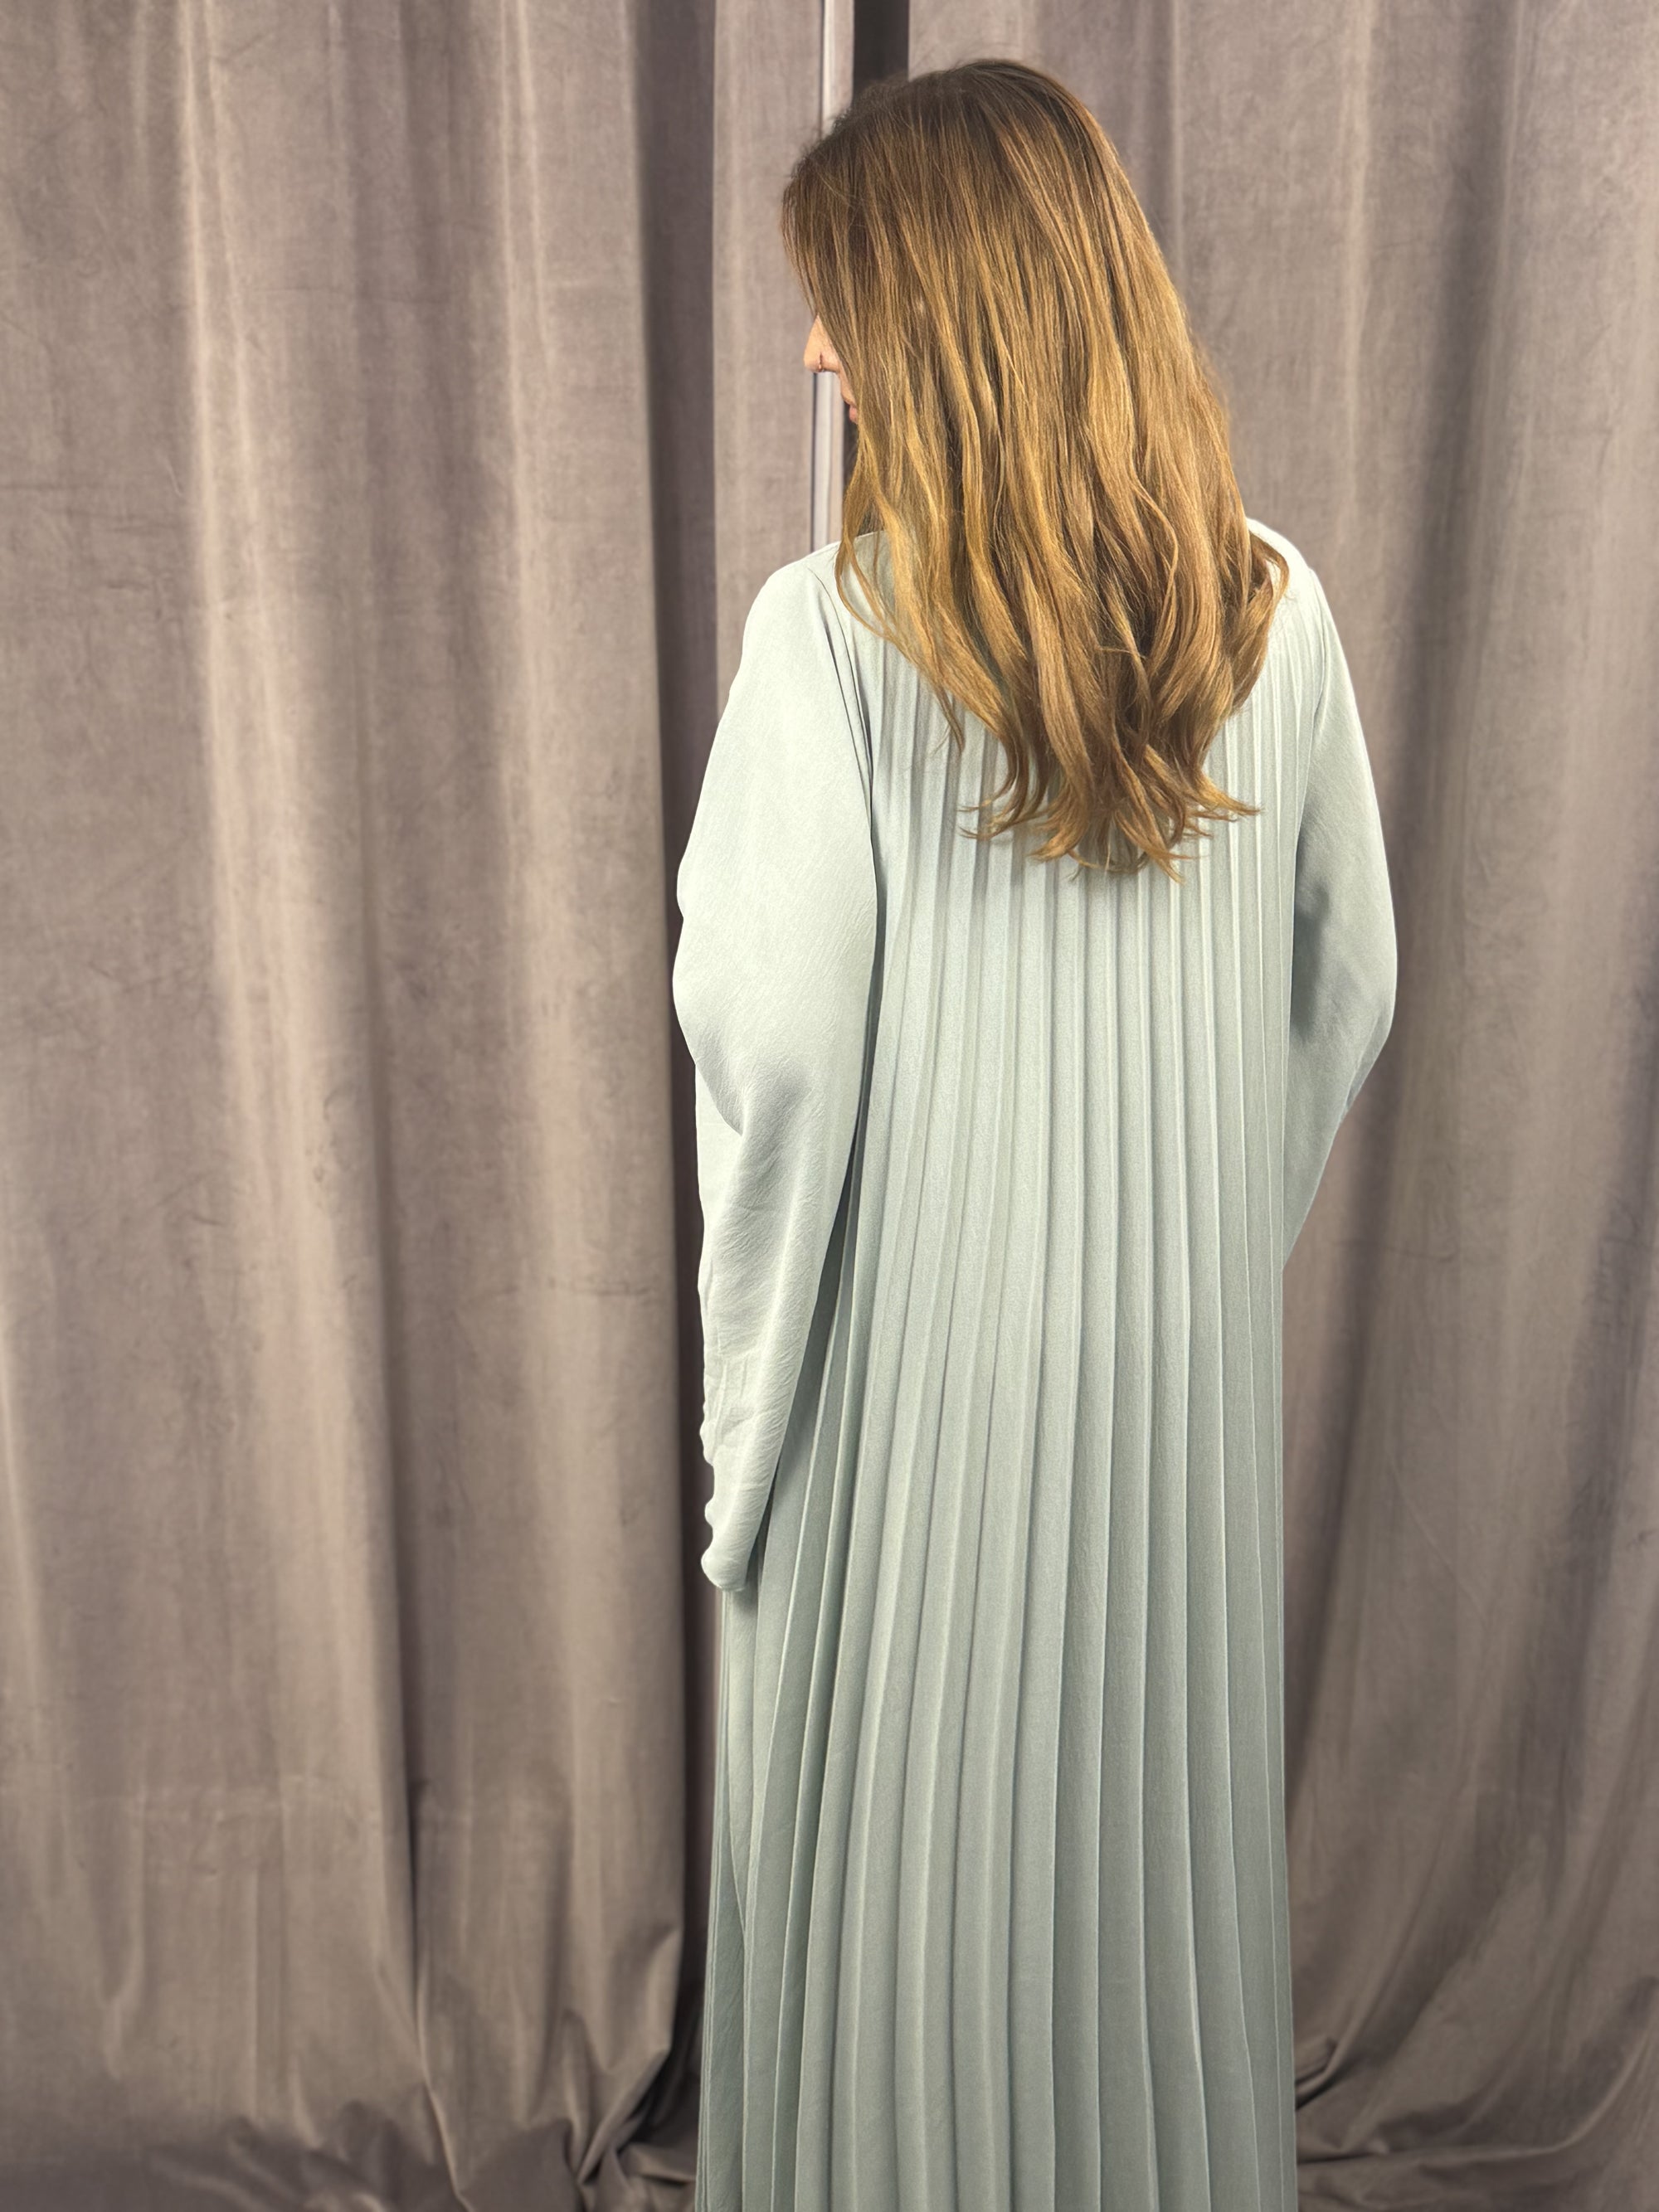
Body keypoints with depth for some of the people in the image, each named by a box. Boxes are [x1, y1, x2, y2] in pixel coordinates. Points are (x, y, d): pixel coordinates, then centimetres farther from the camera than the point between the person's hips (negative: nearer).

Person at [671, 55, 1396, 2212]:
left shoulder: (833, 621, -16)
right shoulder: (1274, 607, -1)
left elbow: (768, 1031, -17)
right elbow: (1350, 991, 5)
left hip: (920, 1340, -4)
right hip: (1189, 1352, 5)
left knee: (900, 1842, 16)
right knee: (1161, 1812, 22)